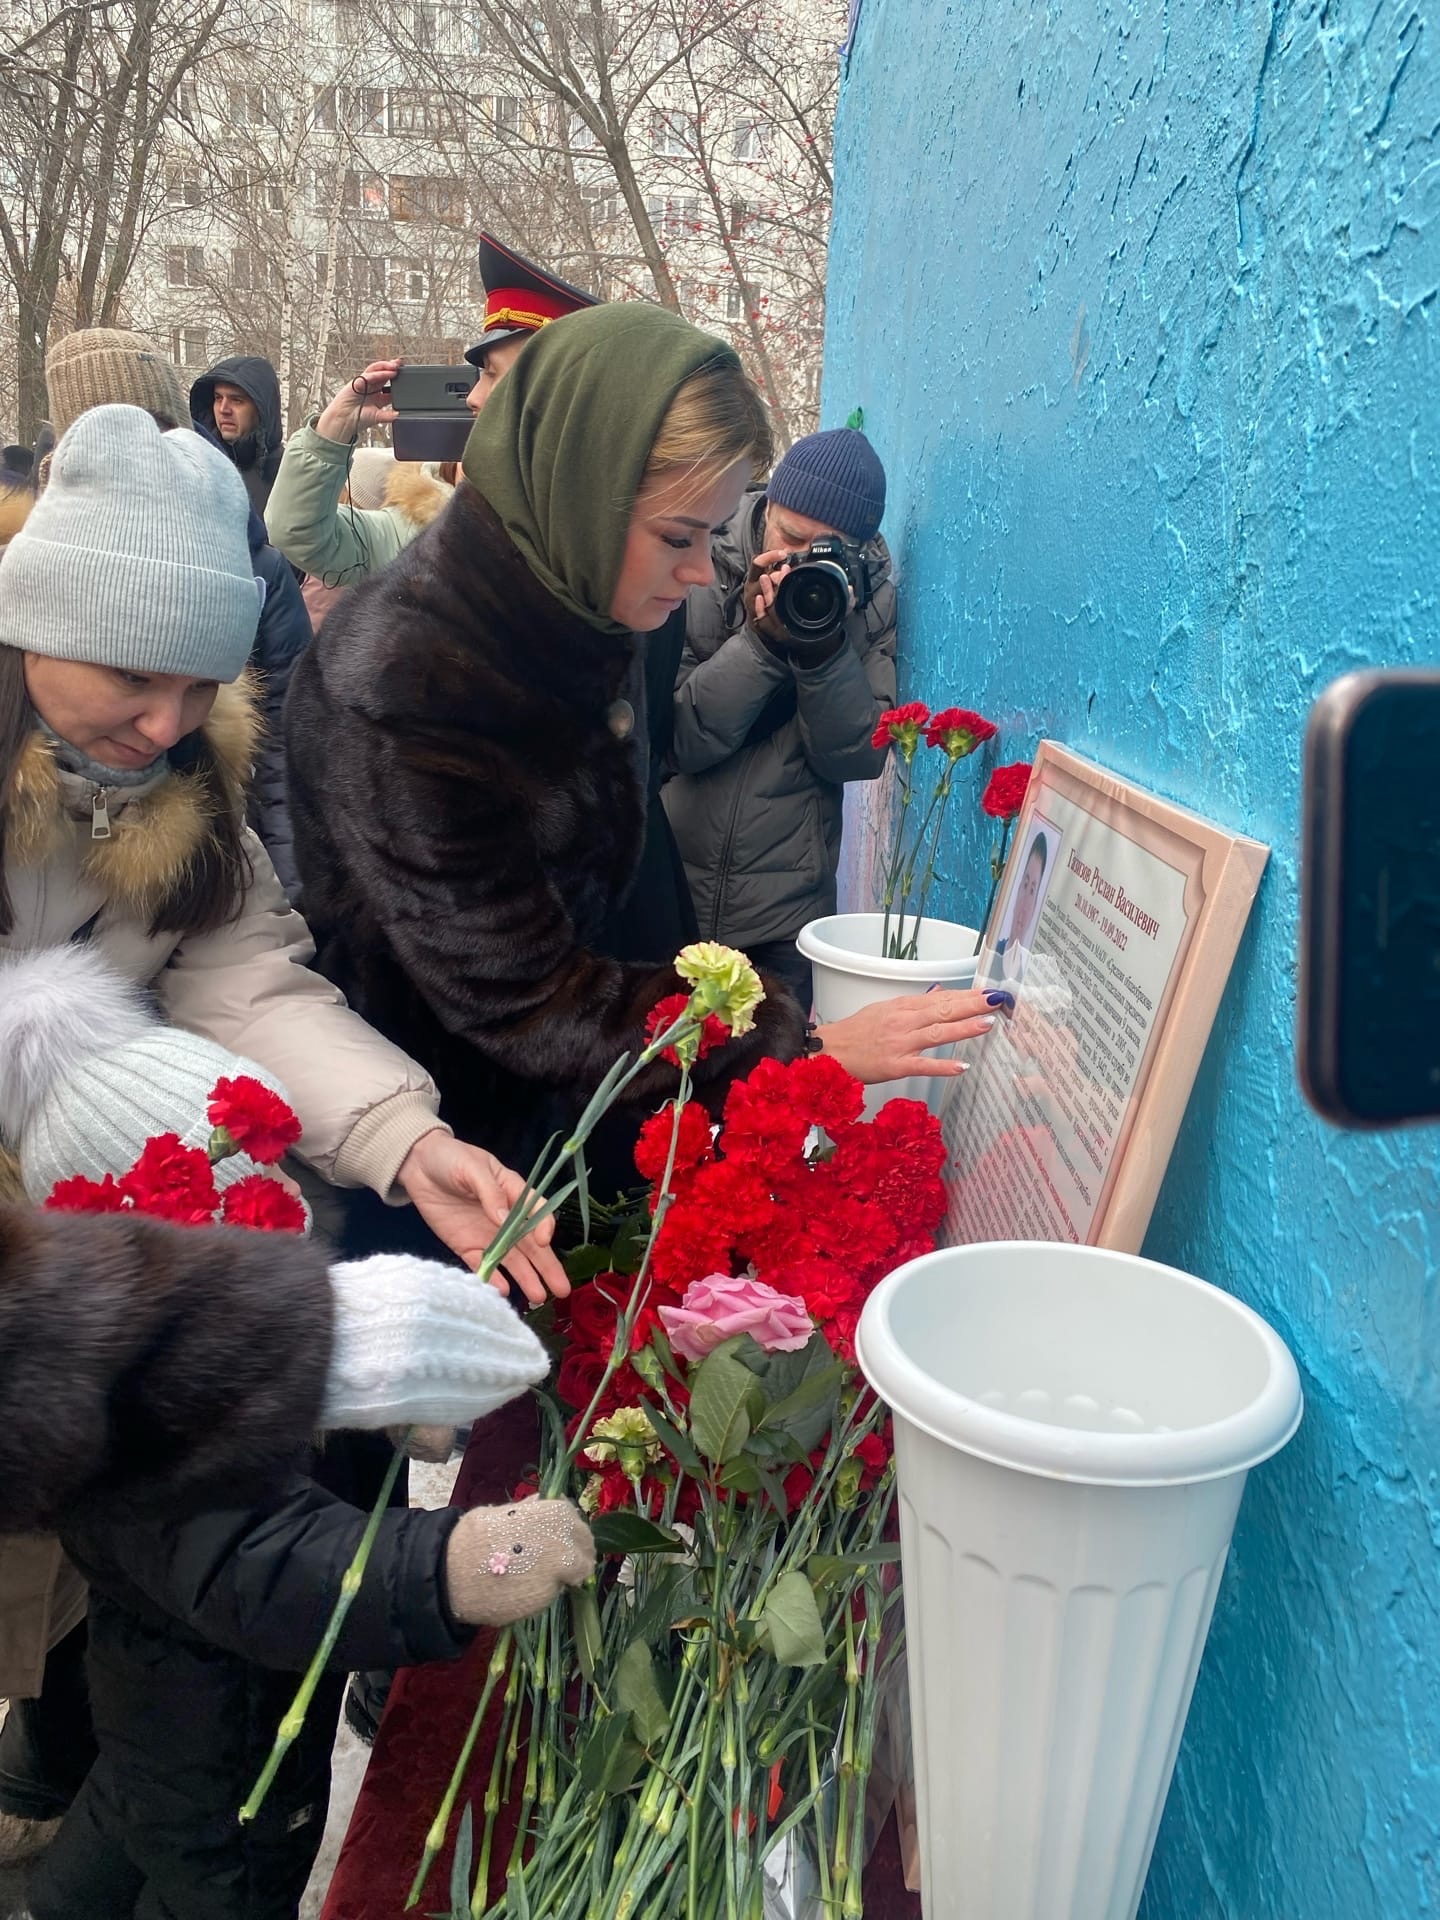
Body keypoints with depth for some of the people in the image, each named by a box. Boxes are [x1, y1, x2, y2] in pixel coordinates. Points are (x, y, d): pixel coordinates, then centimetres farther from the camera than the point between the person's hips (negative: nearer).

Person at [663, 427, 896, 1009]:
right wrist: (762, 638, -23)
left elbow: (859, 759, -9)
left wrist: (822, 649, -22)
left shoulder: (872, 602, -2)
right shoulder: (697, 571, -9)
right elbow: (672, 739, -14)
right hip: (665, 892, -1)